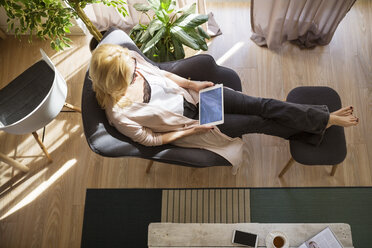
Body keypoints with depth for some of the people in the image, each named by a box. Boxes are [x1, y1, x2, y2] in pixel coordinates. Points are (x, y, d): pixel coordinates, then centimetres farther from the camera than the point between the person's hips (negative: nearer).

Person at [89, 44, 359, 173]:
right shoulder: (119, 113, -26)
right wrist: (189, 131, -14)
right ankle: (319, 125, 13)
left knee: (261, 105, -8)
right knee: (257, 122, -5)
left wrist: (192, 84, -5)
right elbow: (148, 139, -13)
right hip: (188, 124, -4)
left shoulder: (129, 59, -14)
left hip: (190, 96, 4)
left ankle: (326, 118, 7)